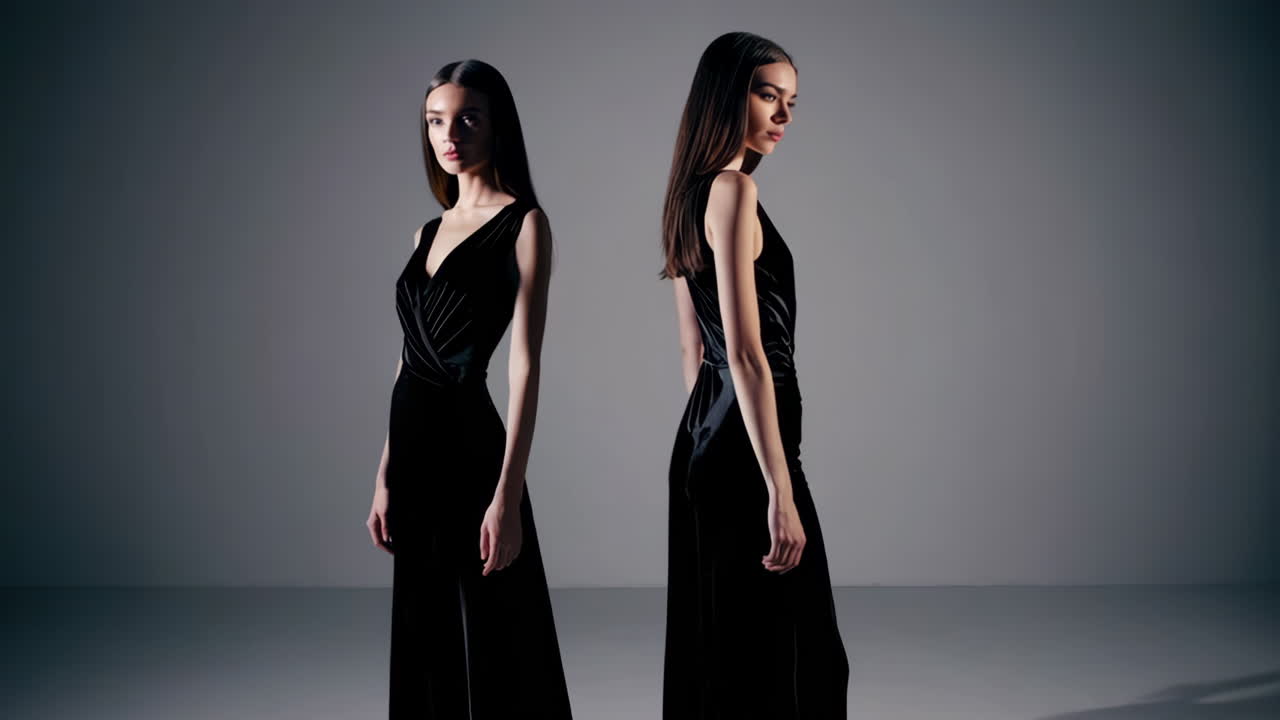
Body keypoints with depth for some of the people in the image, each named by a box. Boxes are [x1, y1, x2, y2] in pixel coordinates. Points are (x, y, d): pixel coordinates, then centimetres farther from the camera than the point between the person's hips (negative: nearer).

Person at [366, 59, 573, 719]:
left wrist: (508, 496, -19)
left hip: (469, 446, -7)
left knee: (490, 644, 0)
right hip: (415, 450, 7)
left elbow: (524, 367, -13)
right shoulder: (430, 231, 14)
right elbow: (408, 362, 15)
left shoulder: (523, 223, -5)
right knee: (426, 641, 14)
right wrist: (386, 477, 12)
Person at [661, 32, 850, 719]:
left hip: (700, 438, 10)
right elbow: (746, 354, -21)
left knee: (712, 649, 16)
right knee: (777, 658, -2)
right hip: (743, 452, -10)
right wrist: (781, 491, -22)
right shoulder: (733, 188, -15)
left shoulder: (688, 194, 13)